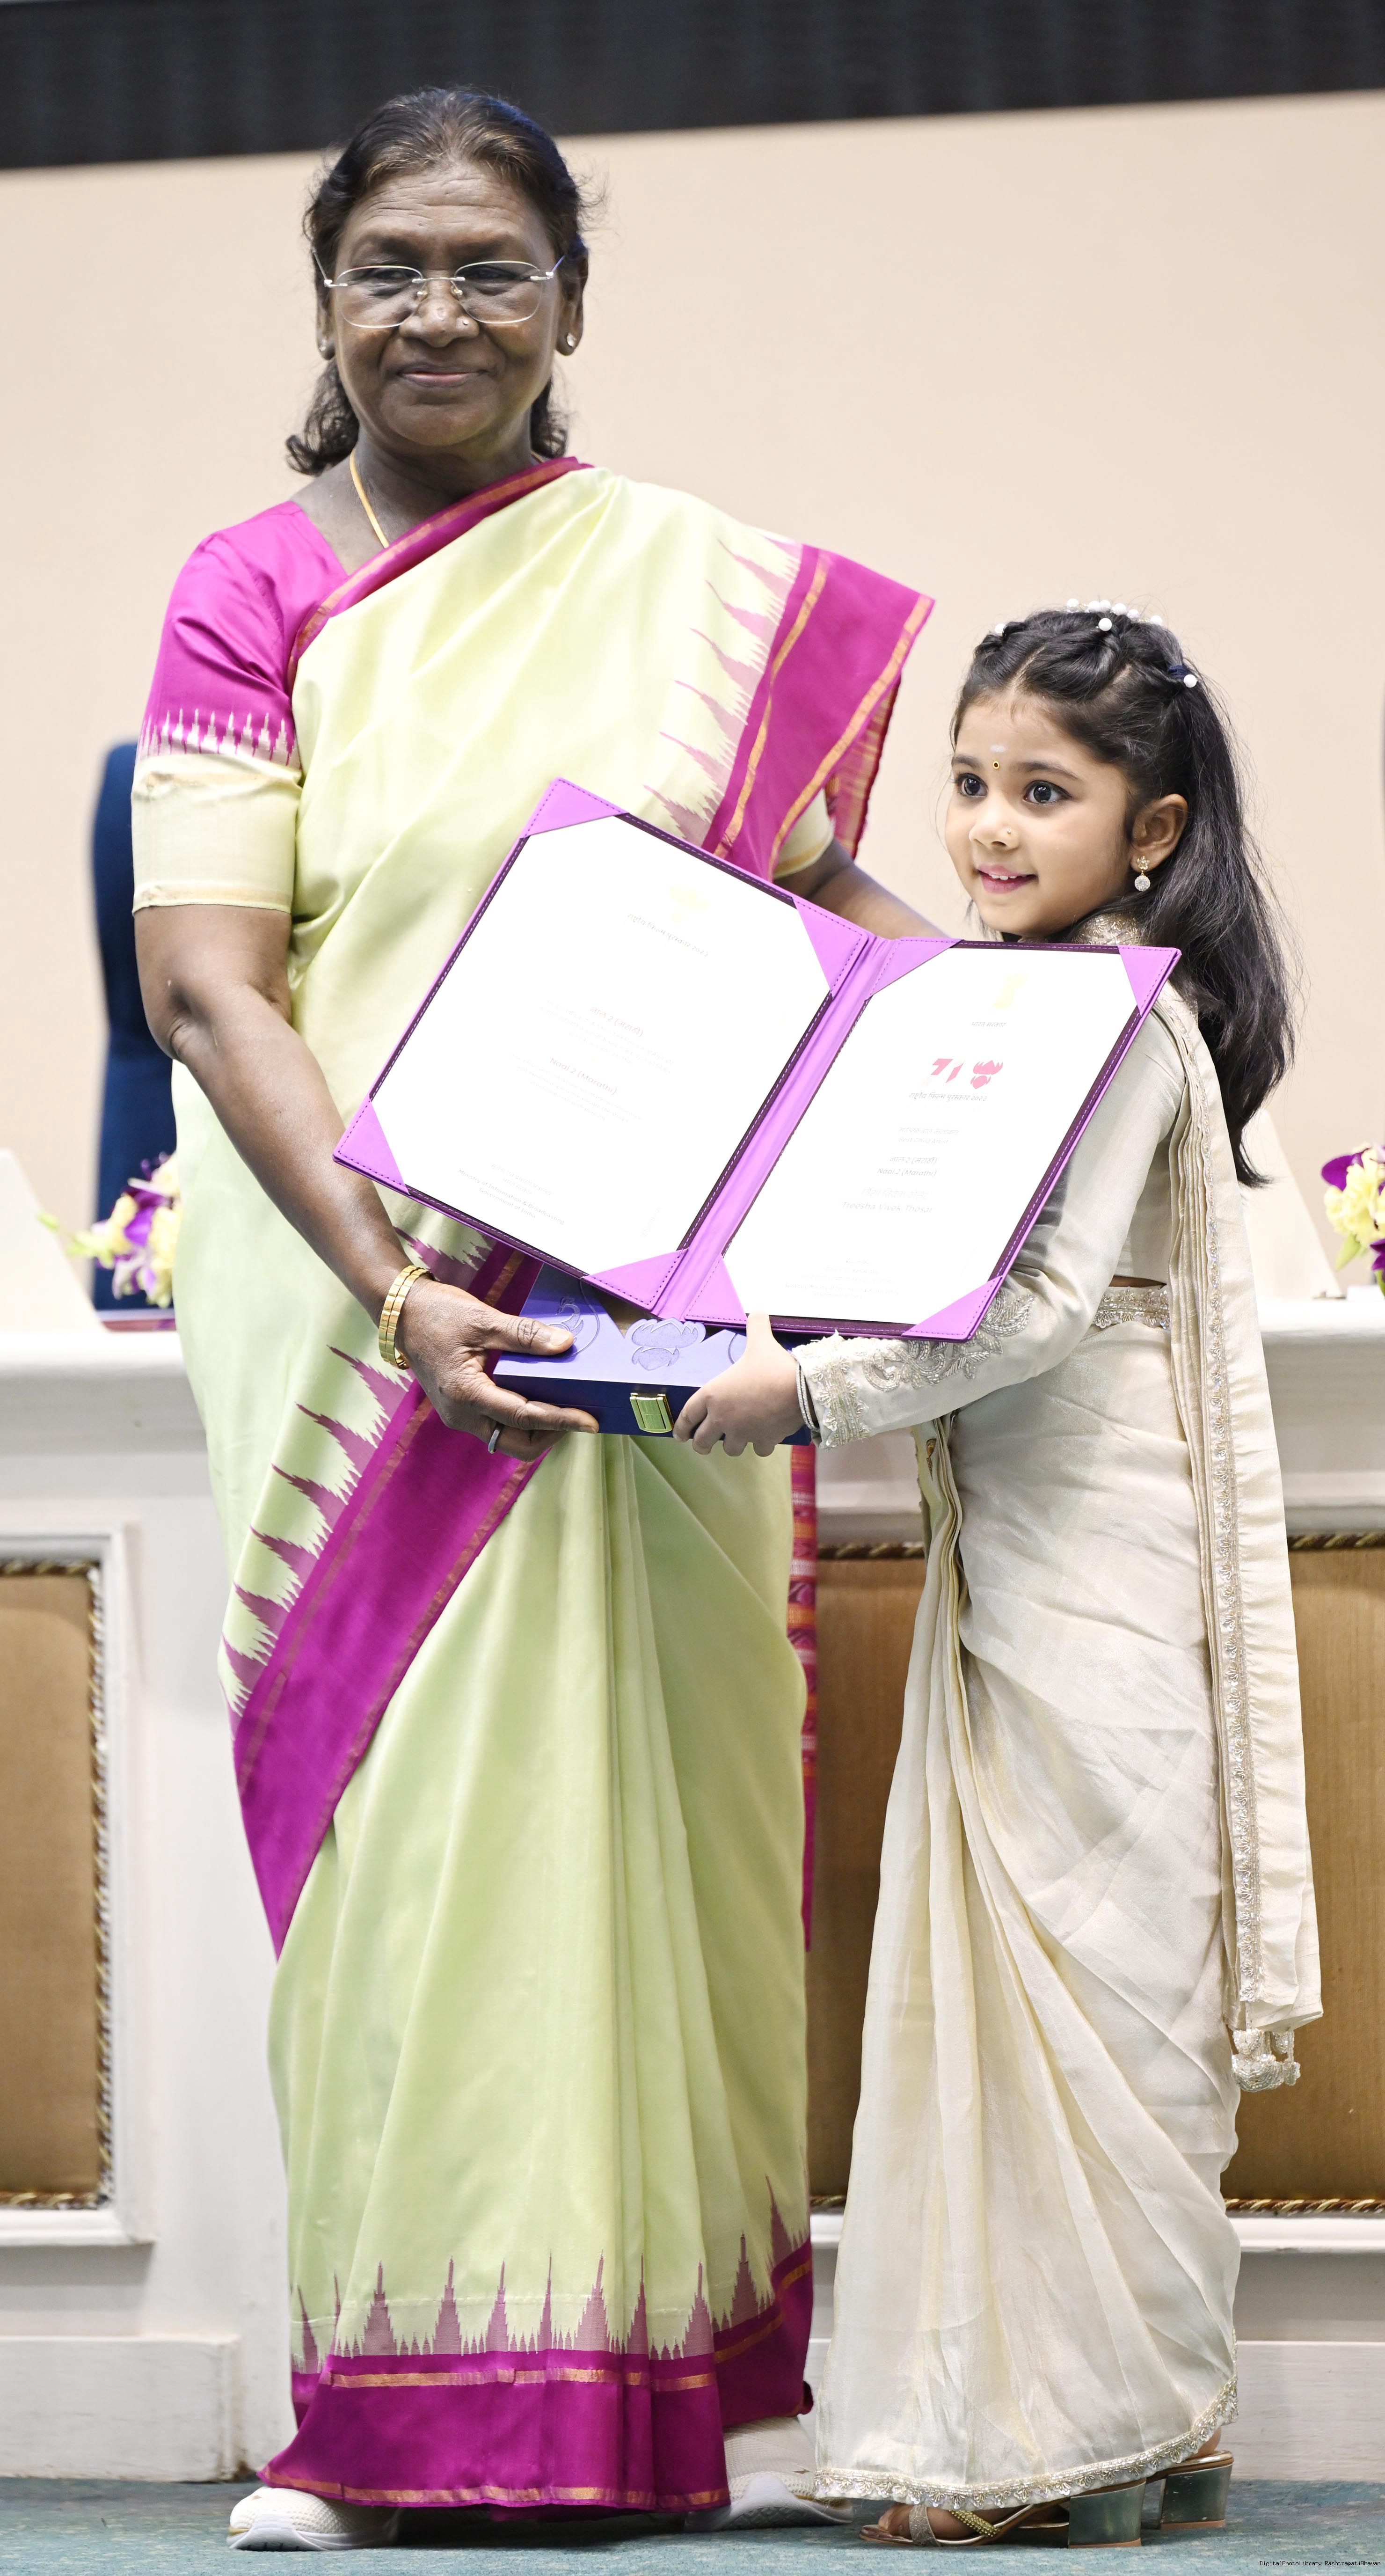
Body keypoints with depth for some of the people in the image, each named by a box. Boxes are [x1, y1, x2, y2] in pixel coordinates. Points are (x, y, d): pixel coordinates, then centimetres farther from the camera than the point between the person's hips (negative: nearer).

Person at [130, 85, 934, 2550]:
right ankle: (391, 2398, -1)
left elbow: (811, 875, 14)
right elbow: (205, 982, -7)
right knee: (396, 1784, -4)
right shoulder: (252, 596, 1)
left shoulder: (709, 587, 8)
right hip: (357, 1304, -2)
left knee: (659, 1772, 1)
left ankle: (703, 2362, 6)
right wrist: (396, 1285, -19)